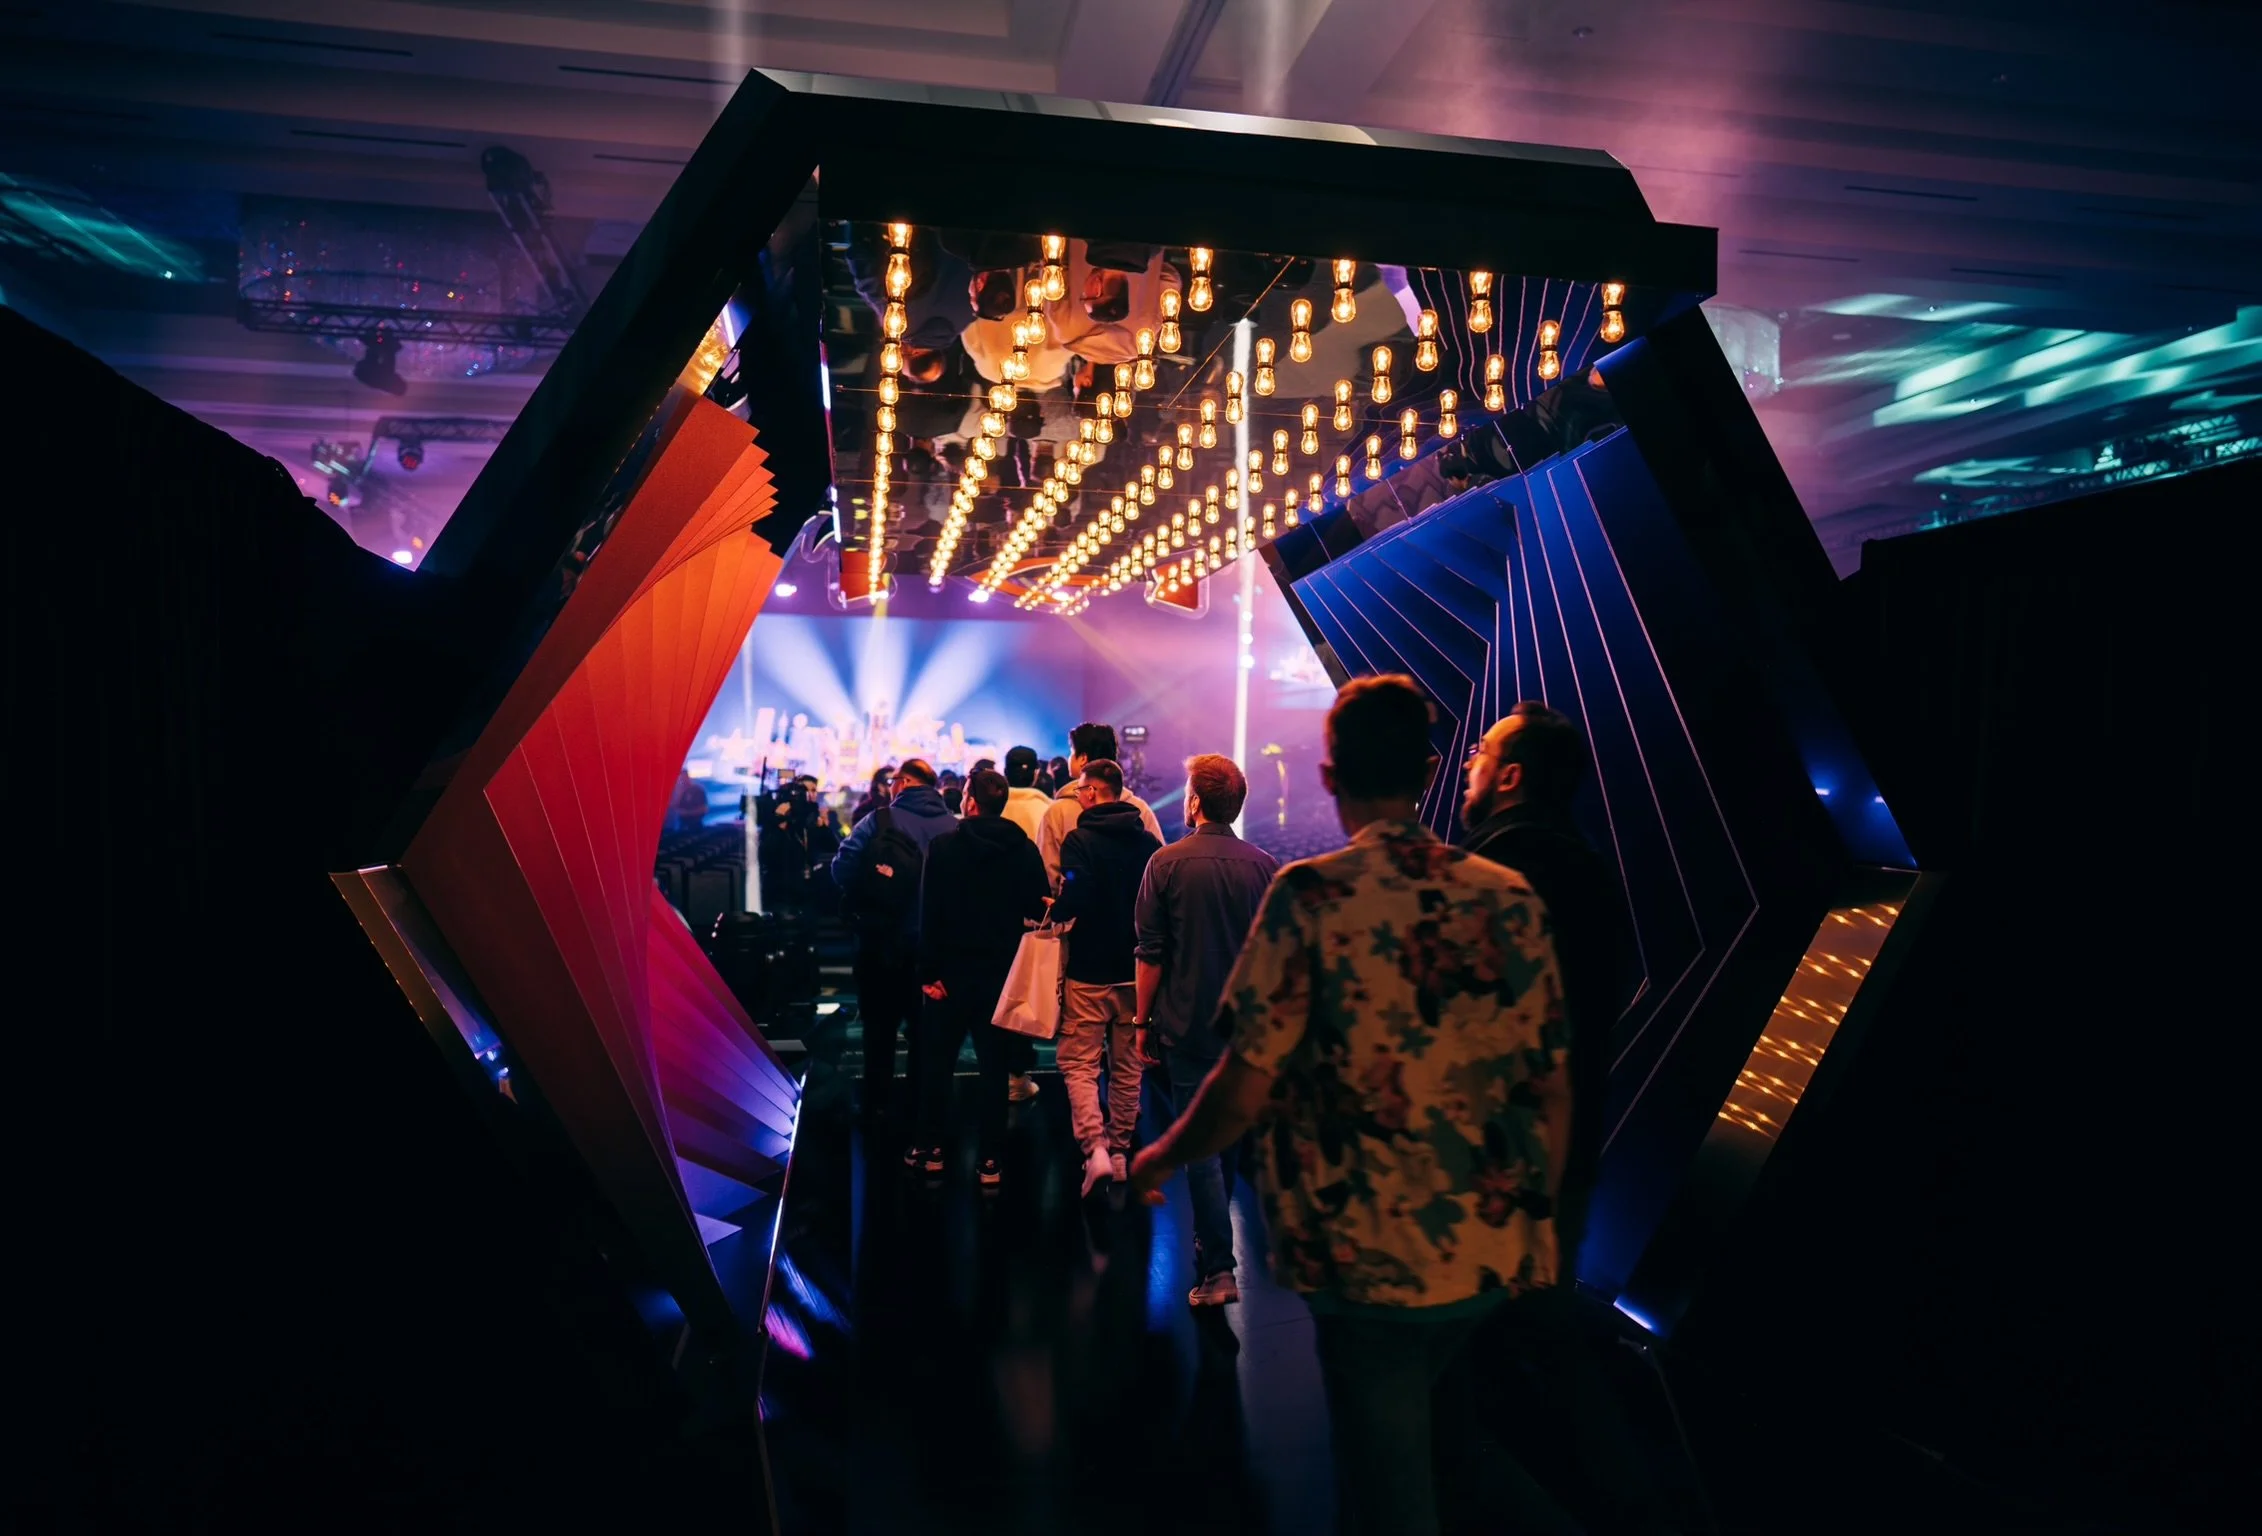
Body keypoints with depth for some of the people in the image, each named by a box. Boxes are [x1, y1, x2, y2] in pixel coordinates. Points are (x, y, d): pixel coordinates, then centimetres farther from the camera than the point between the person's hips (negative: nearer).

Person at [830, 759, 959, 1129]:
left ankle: (878, 1105, 17)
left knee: (880, 1025, 12)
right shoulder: (952, 825, -5)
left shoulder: (879, 820, -10)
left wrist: (860, 903, 1)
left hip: (883, 940, -2)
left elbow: (842, 867, -16)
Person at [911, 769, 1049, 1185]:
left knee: (937, 1061, 13)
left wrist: (929, 971, -9)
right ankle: (990, 1161, 9)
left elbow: (930, 914, -11)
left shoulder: (944, 846, -8)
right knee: (994, 1067, 7)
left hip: (953, 971, -1)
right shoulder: (1025, 850, -3)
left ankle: (931, 1151, 21)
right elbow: (1039, 913, -3)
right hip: (1003, 974, 2)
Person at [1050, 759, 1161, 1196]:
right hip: (1137, 972, 5)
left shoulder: (1080, 839, -12)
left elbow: (1075, 901, -23)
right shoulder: (1148, 842, 1)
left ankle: (1095, 1149, -12)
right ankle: (1120, 1152, 23)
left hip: (1090, 972, -4)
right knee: (1126, 1069, 15)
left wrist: (1053, 911, -3)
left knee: (1079, 1065, 4)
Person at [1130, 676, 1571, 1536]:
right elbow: (1551, 1091, 4)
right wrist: (1532, 1215, 19)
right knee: (1393, 1430, 28)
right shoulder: (1509, 899, -2)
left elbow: (1246, 1087, -14)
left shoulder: (1311, 895, -14)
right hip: (1493, 1251, 5)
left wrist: (1162, 1157, 4)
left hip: (1368, 1251, -4)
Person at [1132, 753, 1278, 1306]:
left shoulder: (1168, 863, -11)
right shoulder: (1264, 865, -2)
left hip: (1188, 1025, -4)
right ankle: (1212, 1237, 38)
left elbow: (1151, 953, -9)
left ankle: (1218, 1268, -1)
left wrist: (1143, 1018, 1)